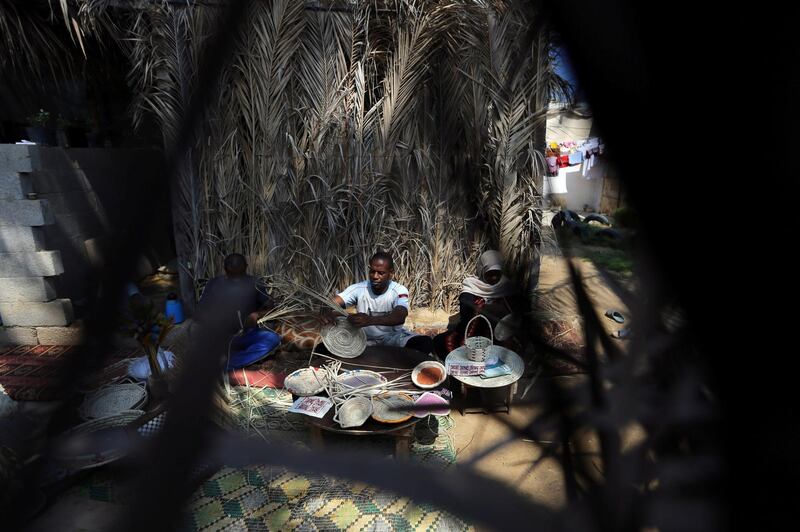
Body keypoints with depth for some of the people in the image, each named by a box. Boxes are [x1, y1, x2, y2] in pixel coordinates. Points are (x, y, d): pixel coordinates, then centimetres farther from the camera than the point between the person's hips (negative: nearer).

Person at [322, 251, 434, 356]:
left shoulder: (399, 291, -19)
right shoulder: (358, 289, -13)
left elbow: (400, 317, -38)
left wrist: (370, 320, -56)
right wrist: (327, 312, -48)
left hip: (393, 337, -2)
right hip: (365, 339, 2)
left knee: (426, 343, -29)